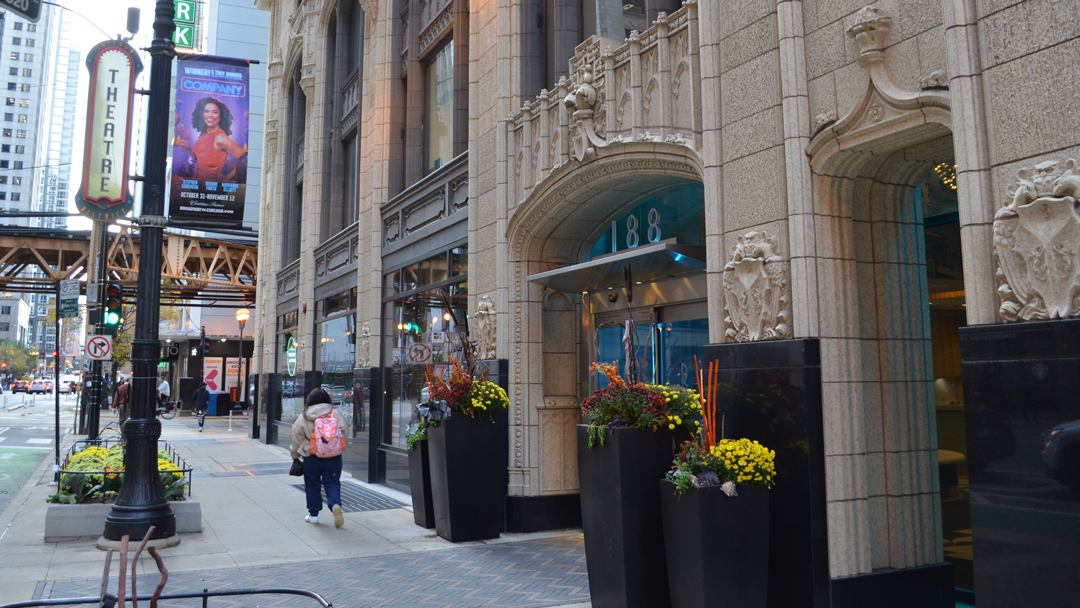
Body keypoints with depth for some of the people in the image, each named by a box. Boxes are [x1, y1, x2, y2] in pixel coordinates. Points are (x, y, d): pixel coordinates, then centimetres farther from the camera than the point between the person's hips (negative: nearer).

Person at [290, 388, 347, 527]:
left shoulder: (303, 418, -4)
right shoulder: (336, 415, -1)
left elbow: (297, 440, 3)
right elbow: (344, 436, 4)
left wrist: (295, 455, 19)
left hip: (312, 458, -1)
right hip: (334, 458, 1)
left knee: (312, 485, 13)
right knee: (333, 483, 7)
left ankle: (313, 514, 19)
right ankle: (335, 505, -18)